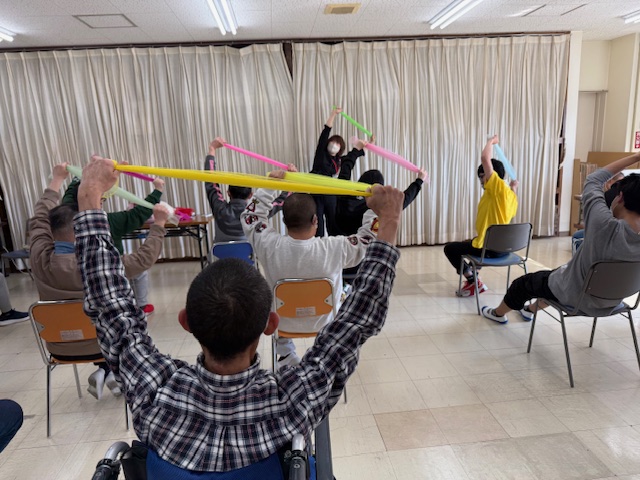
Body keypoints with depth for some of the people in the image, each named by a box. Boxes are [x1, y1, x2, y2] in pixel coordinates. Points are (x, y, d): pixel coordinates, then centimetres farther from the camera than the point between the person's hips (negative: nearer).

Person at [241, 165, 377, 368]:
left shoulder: (270, 245, -29)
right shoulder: (335, 248, -31)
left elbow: (250, 217, -9)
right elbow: (367, 239, -12)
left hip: (283, 322, 1)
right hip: (324, 322, 0)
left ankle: (287, 357, 35)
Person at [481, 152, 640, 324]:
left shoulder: (604, 225, -34)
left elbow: (594, 180, -19)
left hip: (575, 297, -6)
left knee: (523, 283, 20)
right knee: (553, 275, 33)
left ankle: (498, 313, 46)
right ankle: (530, 310, 56)